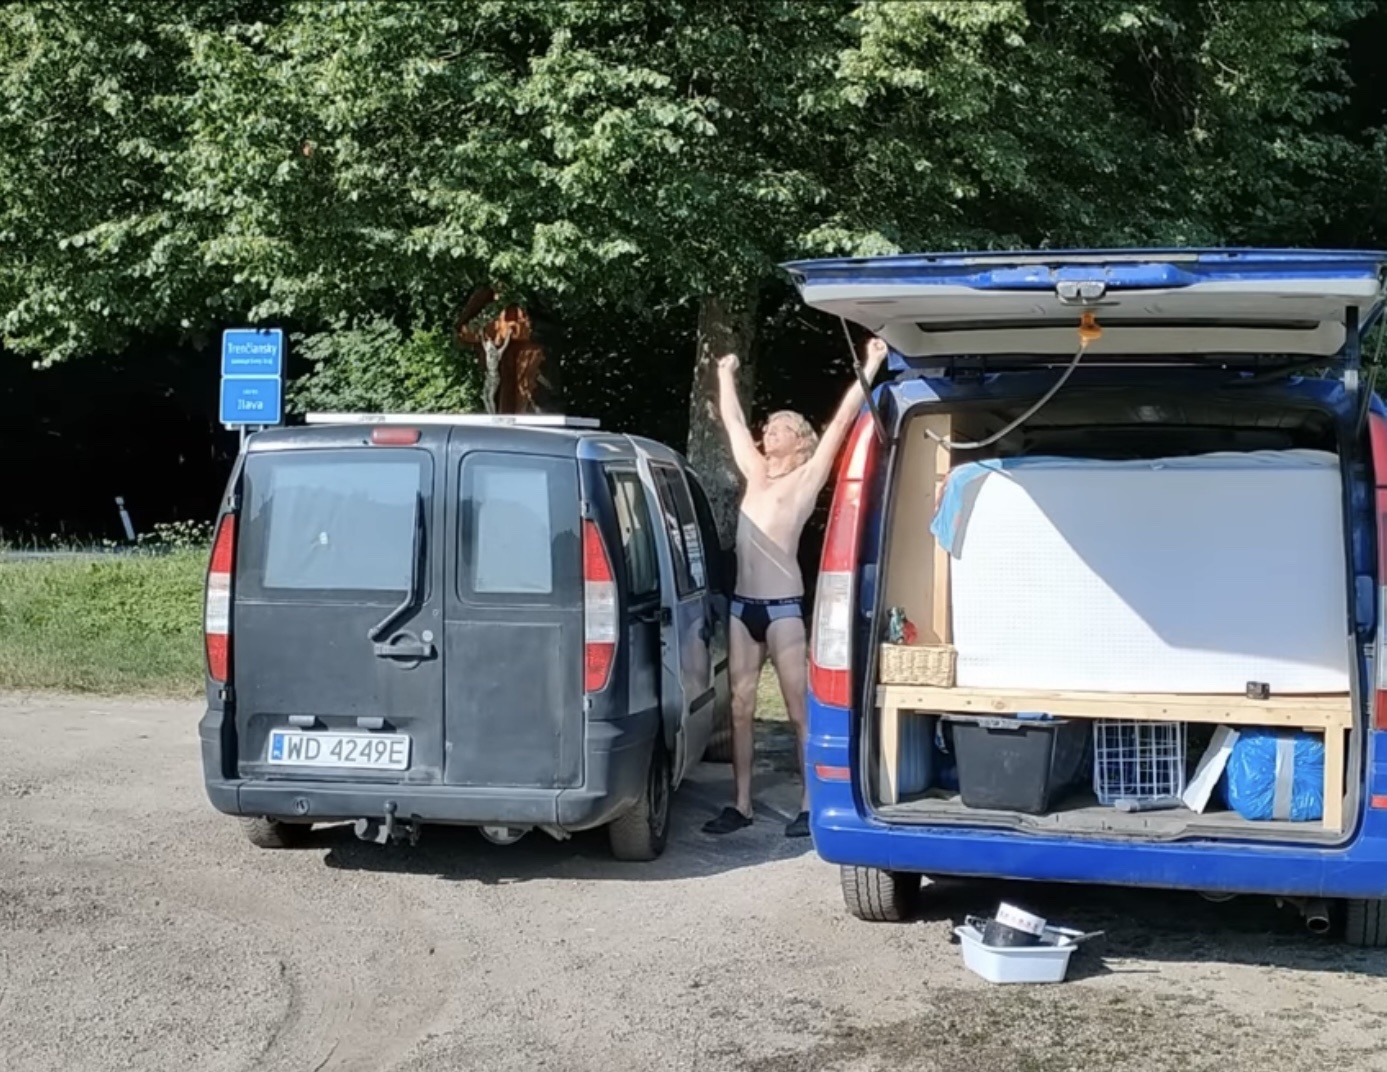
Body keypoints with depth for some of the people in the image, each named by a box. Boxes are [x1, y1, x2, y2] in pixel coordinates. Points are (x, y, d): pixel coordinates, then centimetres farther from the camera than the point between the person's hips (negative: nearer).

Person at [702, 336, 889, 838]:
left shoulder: (807, 479, 1)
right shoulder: (755, 473, 15)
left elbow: (842, 421, -6)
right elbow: (732, 420, 28)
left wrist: (870, 366, -8)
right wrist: (726, 375, 37)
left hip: (783, 607, -6)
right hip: (742, 605, 6)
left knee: (799, 709, -3)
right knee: (740, 706, 6)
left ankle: (810, 805, 0)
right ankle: (741, 804, 11)